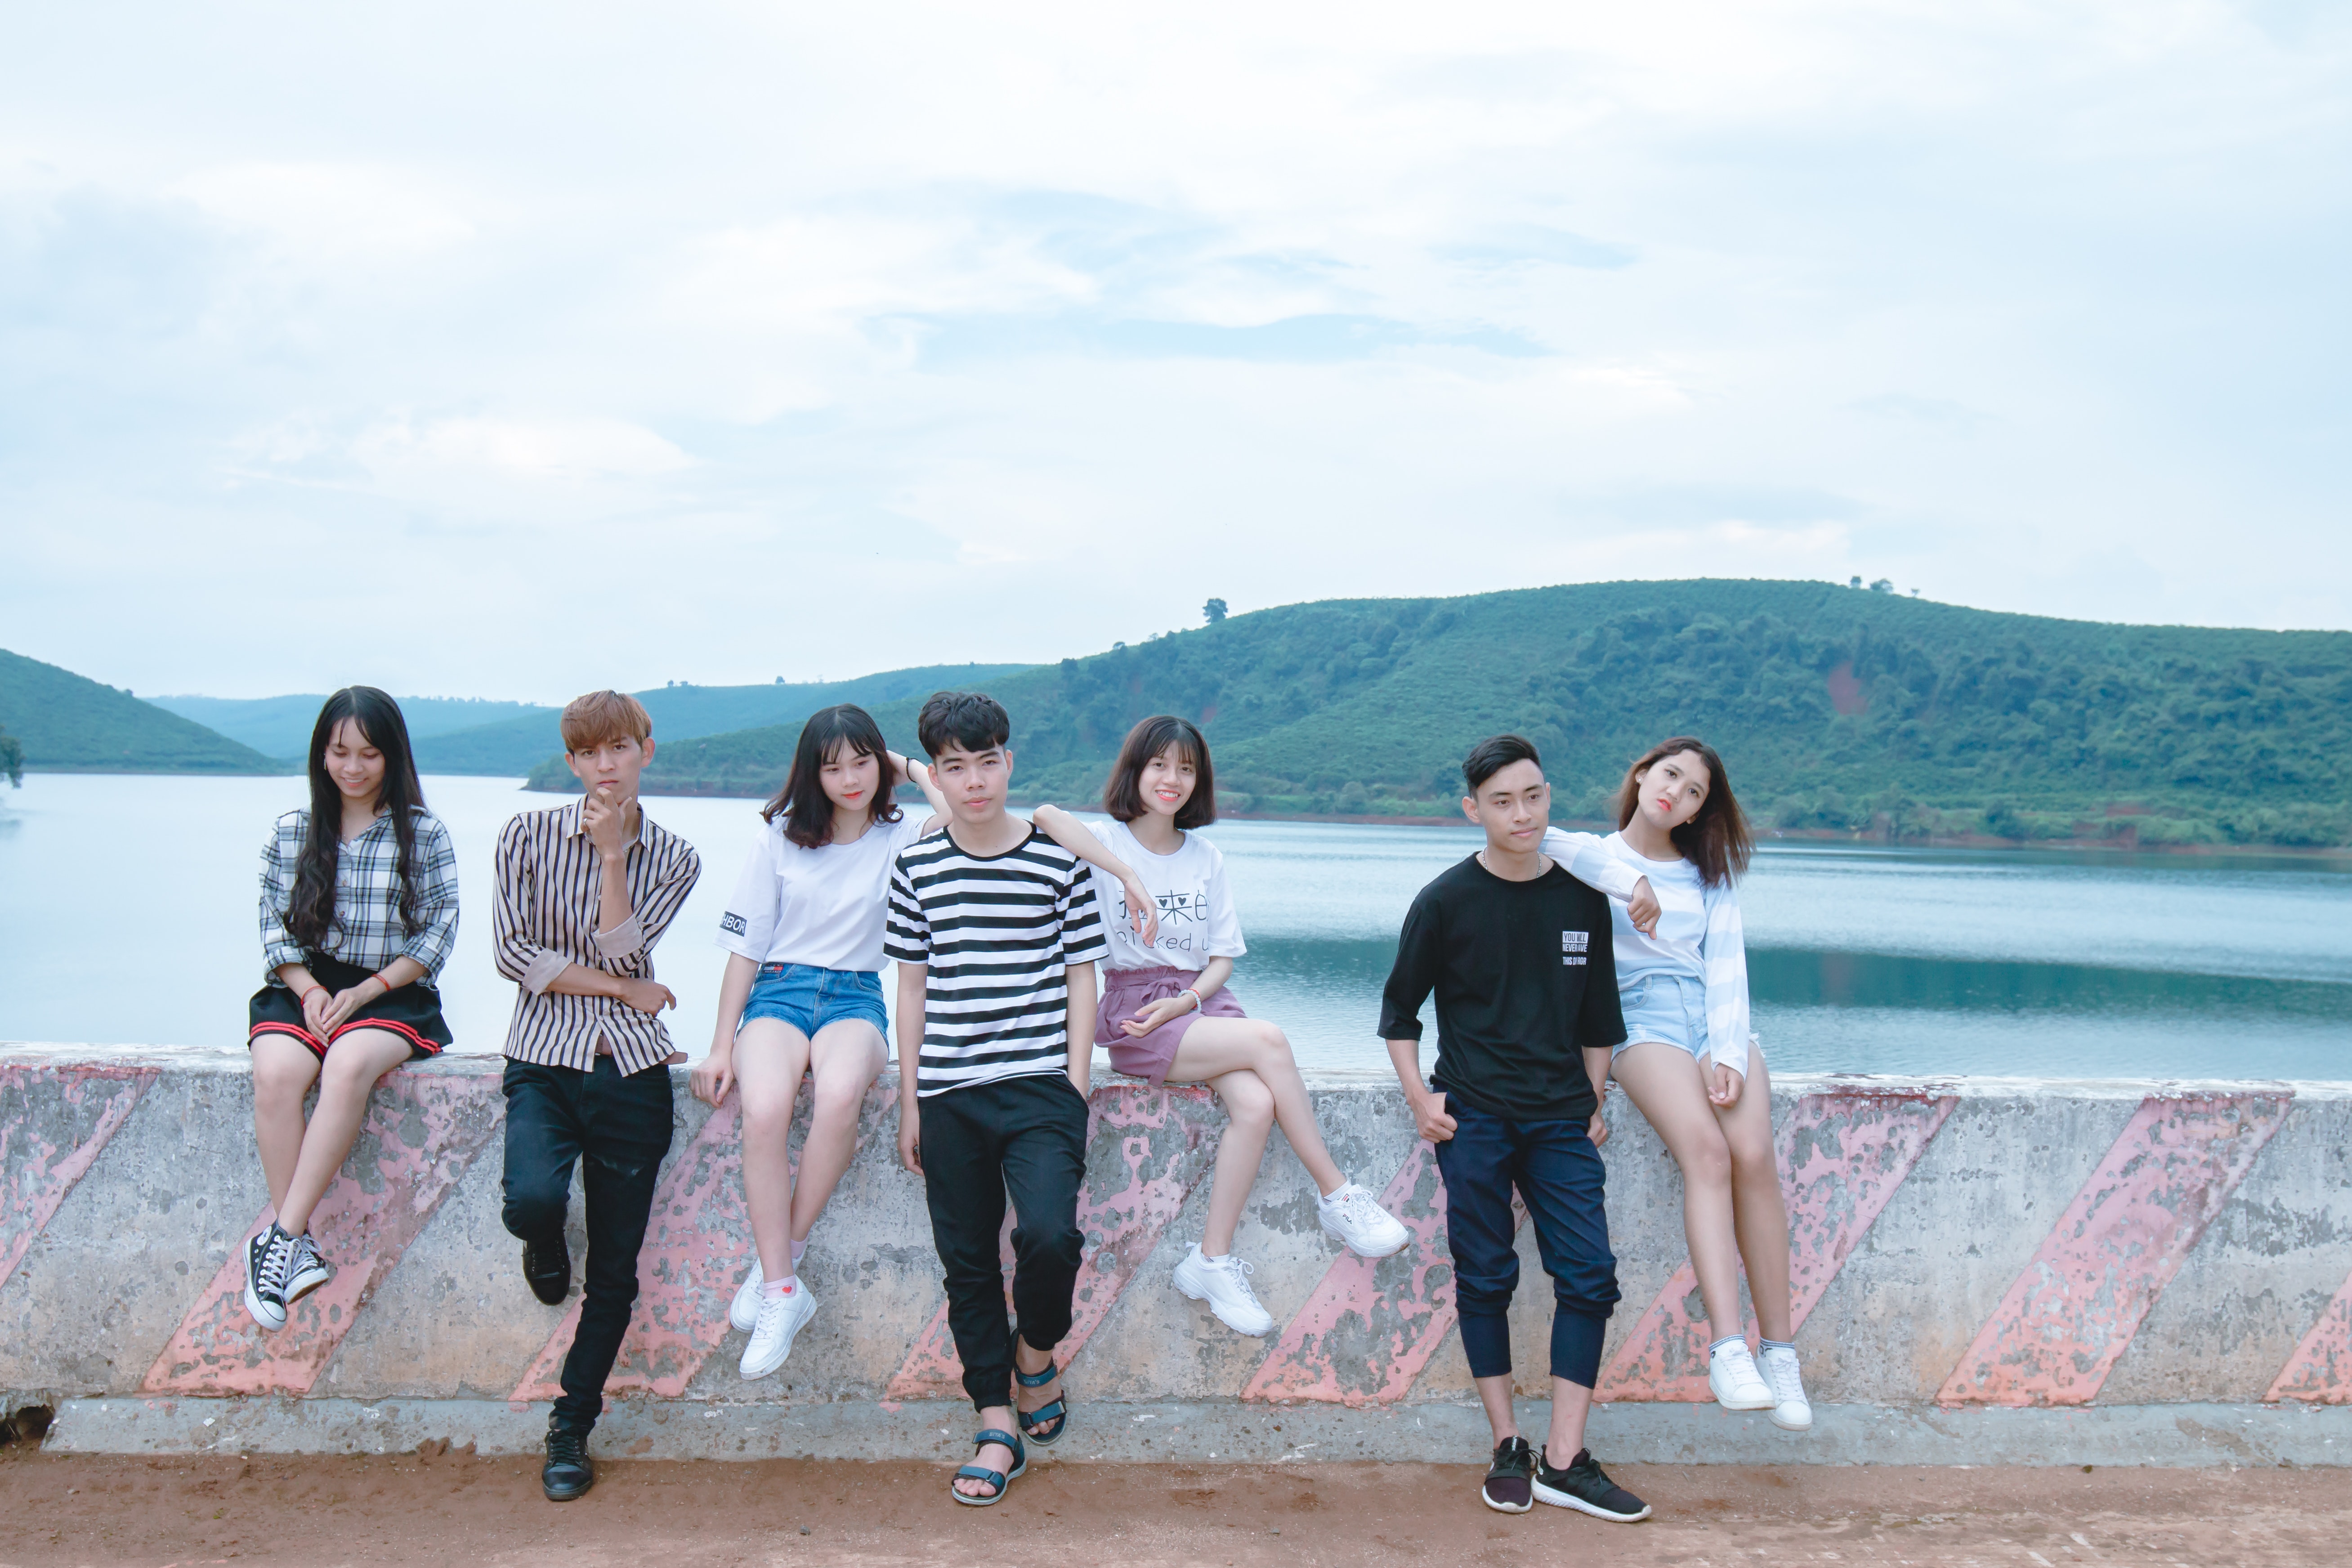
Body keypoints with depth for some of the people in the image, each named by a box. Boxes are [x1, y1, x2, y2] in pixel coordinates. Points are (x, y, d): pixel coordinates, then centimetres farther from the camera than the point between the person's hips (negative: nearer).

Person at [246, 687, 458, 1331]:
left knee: (349, 1066, -36)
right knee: (276, 1072, -32)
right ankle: (297, 1245, -29)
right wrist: (309, 990, -8)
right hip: (304, 986, 2)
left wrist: (366, 991, -10)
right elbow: (273, 923, 9)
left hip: (391, 994, -2)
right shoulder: (293, 831, 13)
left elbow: (438, 930, 0)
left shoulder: (424, 835, 5)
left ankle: (279, 1233, -34)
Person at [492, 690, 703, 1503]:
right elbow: (512, 952, -5)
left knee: (615, 1272, 2)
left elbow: (619, 949, -6)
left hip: (631, 1069, 1)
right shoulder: (528, 835, 3)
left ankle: (571, 1431, 21)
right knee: (533, 1200, -30)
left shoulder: (674, 858, 7)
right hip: (545, 1058, -1)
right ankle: (547, 1249, 9)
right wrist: (623, 989, -6)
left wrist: (613, 853, -11)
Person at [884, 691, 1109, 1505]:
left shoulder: (1059, 862, 0)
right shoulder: (917, 867, 6)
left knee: (1049, 1235, -20)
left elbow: (1081, 979, 4)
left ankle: (1036, 1351, 12)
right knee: (968, 1261, 6)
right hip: (949, 1094, 3)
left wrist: (1076, 1086, -2)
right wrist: (909, 1101, 9)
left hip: (1041, 1086, -2)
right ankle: (997, 1428, 18)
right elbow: (913, 987, 10)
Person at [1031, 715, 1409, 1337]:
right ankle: (1338, 1196, -16)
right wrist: (1123, 874, -34)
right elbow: (1044, 816, -23)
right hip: (1130, 1012, -4)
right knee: (1268, 1040, -27)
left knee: (1257, 1104, -26)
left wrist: (1183, 1002, -8)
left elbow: (1222, 958, 13)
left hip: (1200, 1000, 5)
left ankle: (1213, 1261, -16)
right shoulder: (1103, 843, 0)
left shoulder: (1206, 858, 15)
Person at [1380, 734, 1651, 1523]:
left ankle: (1565, 1462, 0)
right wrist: (1420, 1098, -4)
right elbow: (1399, 1011, 6)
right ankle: (1508, 1449, 13)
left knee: (1590, 1275, -5)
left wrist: (1591, 1104, 11)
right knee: (1485, 1279, 1)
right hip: (1473, 1116, -2)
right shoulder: (1447, 901, -2)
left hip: (1559, 1117, 3)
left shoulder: (1581, 898, 7)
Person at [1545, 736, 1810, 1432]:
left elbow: (1726, 964, 10)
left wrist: (1730, 1055, -5)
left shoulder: (1710, 874, 20)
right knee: (1707, 1151, -30)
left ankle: (1779, 1351, -19)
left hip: (1716, 1017, 3)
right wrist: (1628, 883, -22)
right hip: (1644, 1018, -3)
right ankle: (1727, 1348, -39)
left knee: (1754, 1156, -24)